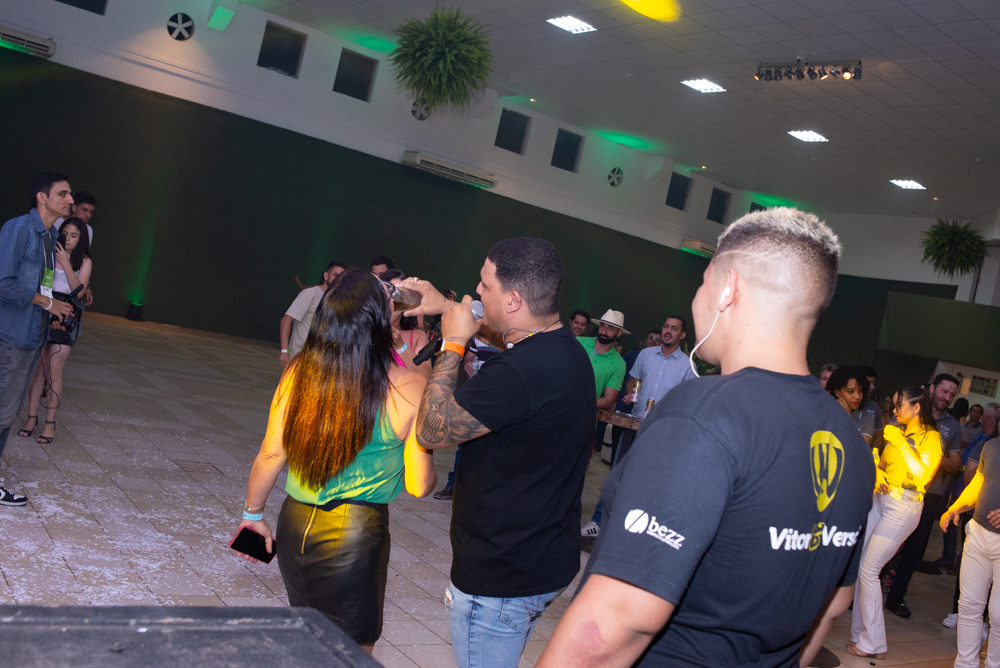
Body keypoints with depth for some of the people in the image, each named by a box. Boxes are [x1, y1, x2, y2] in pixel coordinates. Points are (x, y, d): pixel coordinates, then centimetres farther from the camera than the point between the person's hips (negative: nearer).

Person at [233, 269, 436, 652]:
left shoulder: (299, 371, -7)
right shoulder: (411, 389, -16)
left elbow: (271, 455, 0)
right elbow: (418, 486, -10)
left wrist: (253, 514, 16)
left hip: (295, 522, 4)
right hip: (355, 534, -4)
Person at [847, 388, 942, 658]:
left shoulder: (931, 437, -8)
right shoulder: (898, 432, 11)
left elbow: (924, 475, -21)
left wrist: (902, 443, -22)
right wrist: (876, 473, -3)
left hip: (903, 507, -7)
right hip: (880, 499, 7)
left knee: (869, 570, -9)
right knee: (858, 565, 5)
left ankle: (872, 644, 2)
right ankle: (859, 634, 16)